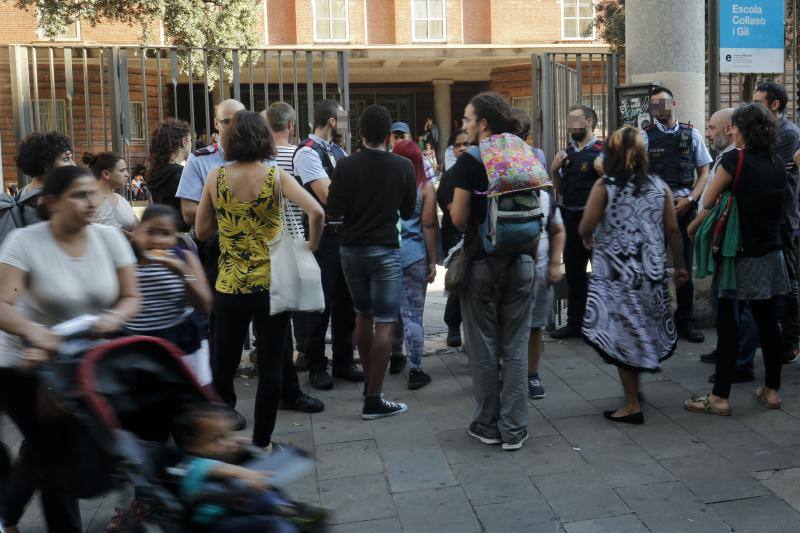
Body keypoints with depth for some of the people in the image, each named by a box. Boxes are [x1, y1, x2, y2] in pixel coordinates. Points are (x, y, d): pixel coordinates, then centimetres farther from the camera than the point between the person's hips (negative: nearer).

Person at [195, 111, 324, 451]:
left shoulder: (216, 177, -1)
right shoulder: (276, 176, -5)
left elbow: (201, 231, 5)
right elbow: (316, 212, -18)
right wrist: (312, 245, -2)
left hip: (229, 284, 2)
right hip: (272, 282, -1)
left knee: (223, 359, 17)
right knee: (270, 364, 8)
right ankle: (261, 441, 15)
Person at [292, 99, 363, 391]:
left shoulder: (338, 152, 13)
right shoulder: (307, 153, -13)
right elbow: (327, 196, -20)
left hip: (345, 234, 8)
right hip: (323, 237, -8)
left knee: (345, 300, 15)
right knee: (320, 302, 3)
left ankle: (343, 362, 28)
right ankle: (316, 367, 17)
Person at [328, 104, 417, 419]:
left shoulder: (346, 166, -7)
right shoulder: (403, 167, -7)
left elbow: (333, 211, -6)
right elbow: (408, 212, 3)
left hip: (351, 249, 3)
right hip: (384, 250, -3)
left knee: (363, 316, 19)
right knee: (384, 323, -1)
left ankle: (369, 382, 31)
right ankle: (373, 400, -2)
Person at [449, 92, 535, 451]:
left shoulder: (469, 162, -10)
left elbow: (459, 219, -10)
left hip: (481, 263, -3)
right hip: (520, 261, 4)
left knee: (483, 347, 8)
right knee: (515, 347, 8)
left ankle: (488, 426, 17)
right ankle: (513, 429, 11)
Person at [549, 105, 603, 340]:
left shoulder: (602, 151, -9)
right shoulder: (567, 153, 12)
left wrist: (604, 172, -26)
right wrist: (554, 170, 1)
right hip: (570, 218, 7)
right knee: (573, 272, 15)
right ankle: (575, 323, 27)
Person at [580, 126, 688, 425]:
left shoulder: (604, 186, -7)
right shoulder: (659, 186, 3)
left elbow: (585, 228, -13)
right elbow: (672, 230, 3)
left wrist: (589, 239, 10)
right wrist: (680, 265, 14)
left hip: (616, 273, -4)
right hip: (652, 272, 4)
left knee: (624, 334, 3)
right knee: (645, 330, 18)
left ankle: (632, 405, 7)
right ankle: (634, 387, 31)